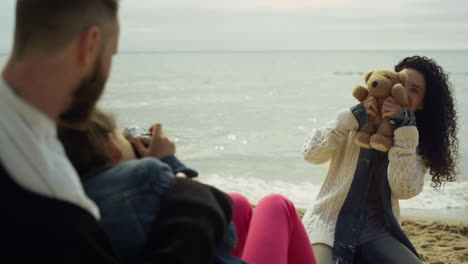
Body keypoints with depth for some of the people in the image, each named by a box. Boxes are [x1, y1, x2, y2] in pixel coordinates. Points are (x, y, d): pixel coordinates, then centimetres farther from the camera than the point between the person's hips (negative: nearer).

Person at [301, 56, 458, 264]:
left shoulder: (418, 144, 5)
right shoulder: (357, 124, 2)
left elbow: (404, 190, -13)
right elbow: (311, 153, -10)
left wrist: (403, 130, -18)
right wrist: (353, 116, -17)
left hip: (377, 233, 2)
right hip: (330, 223, -1)